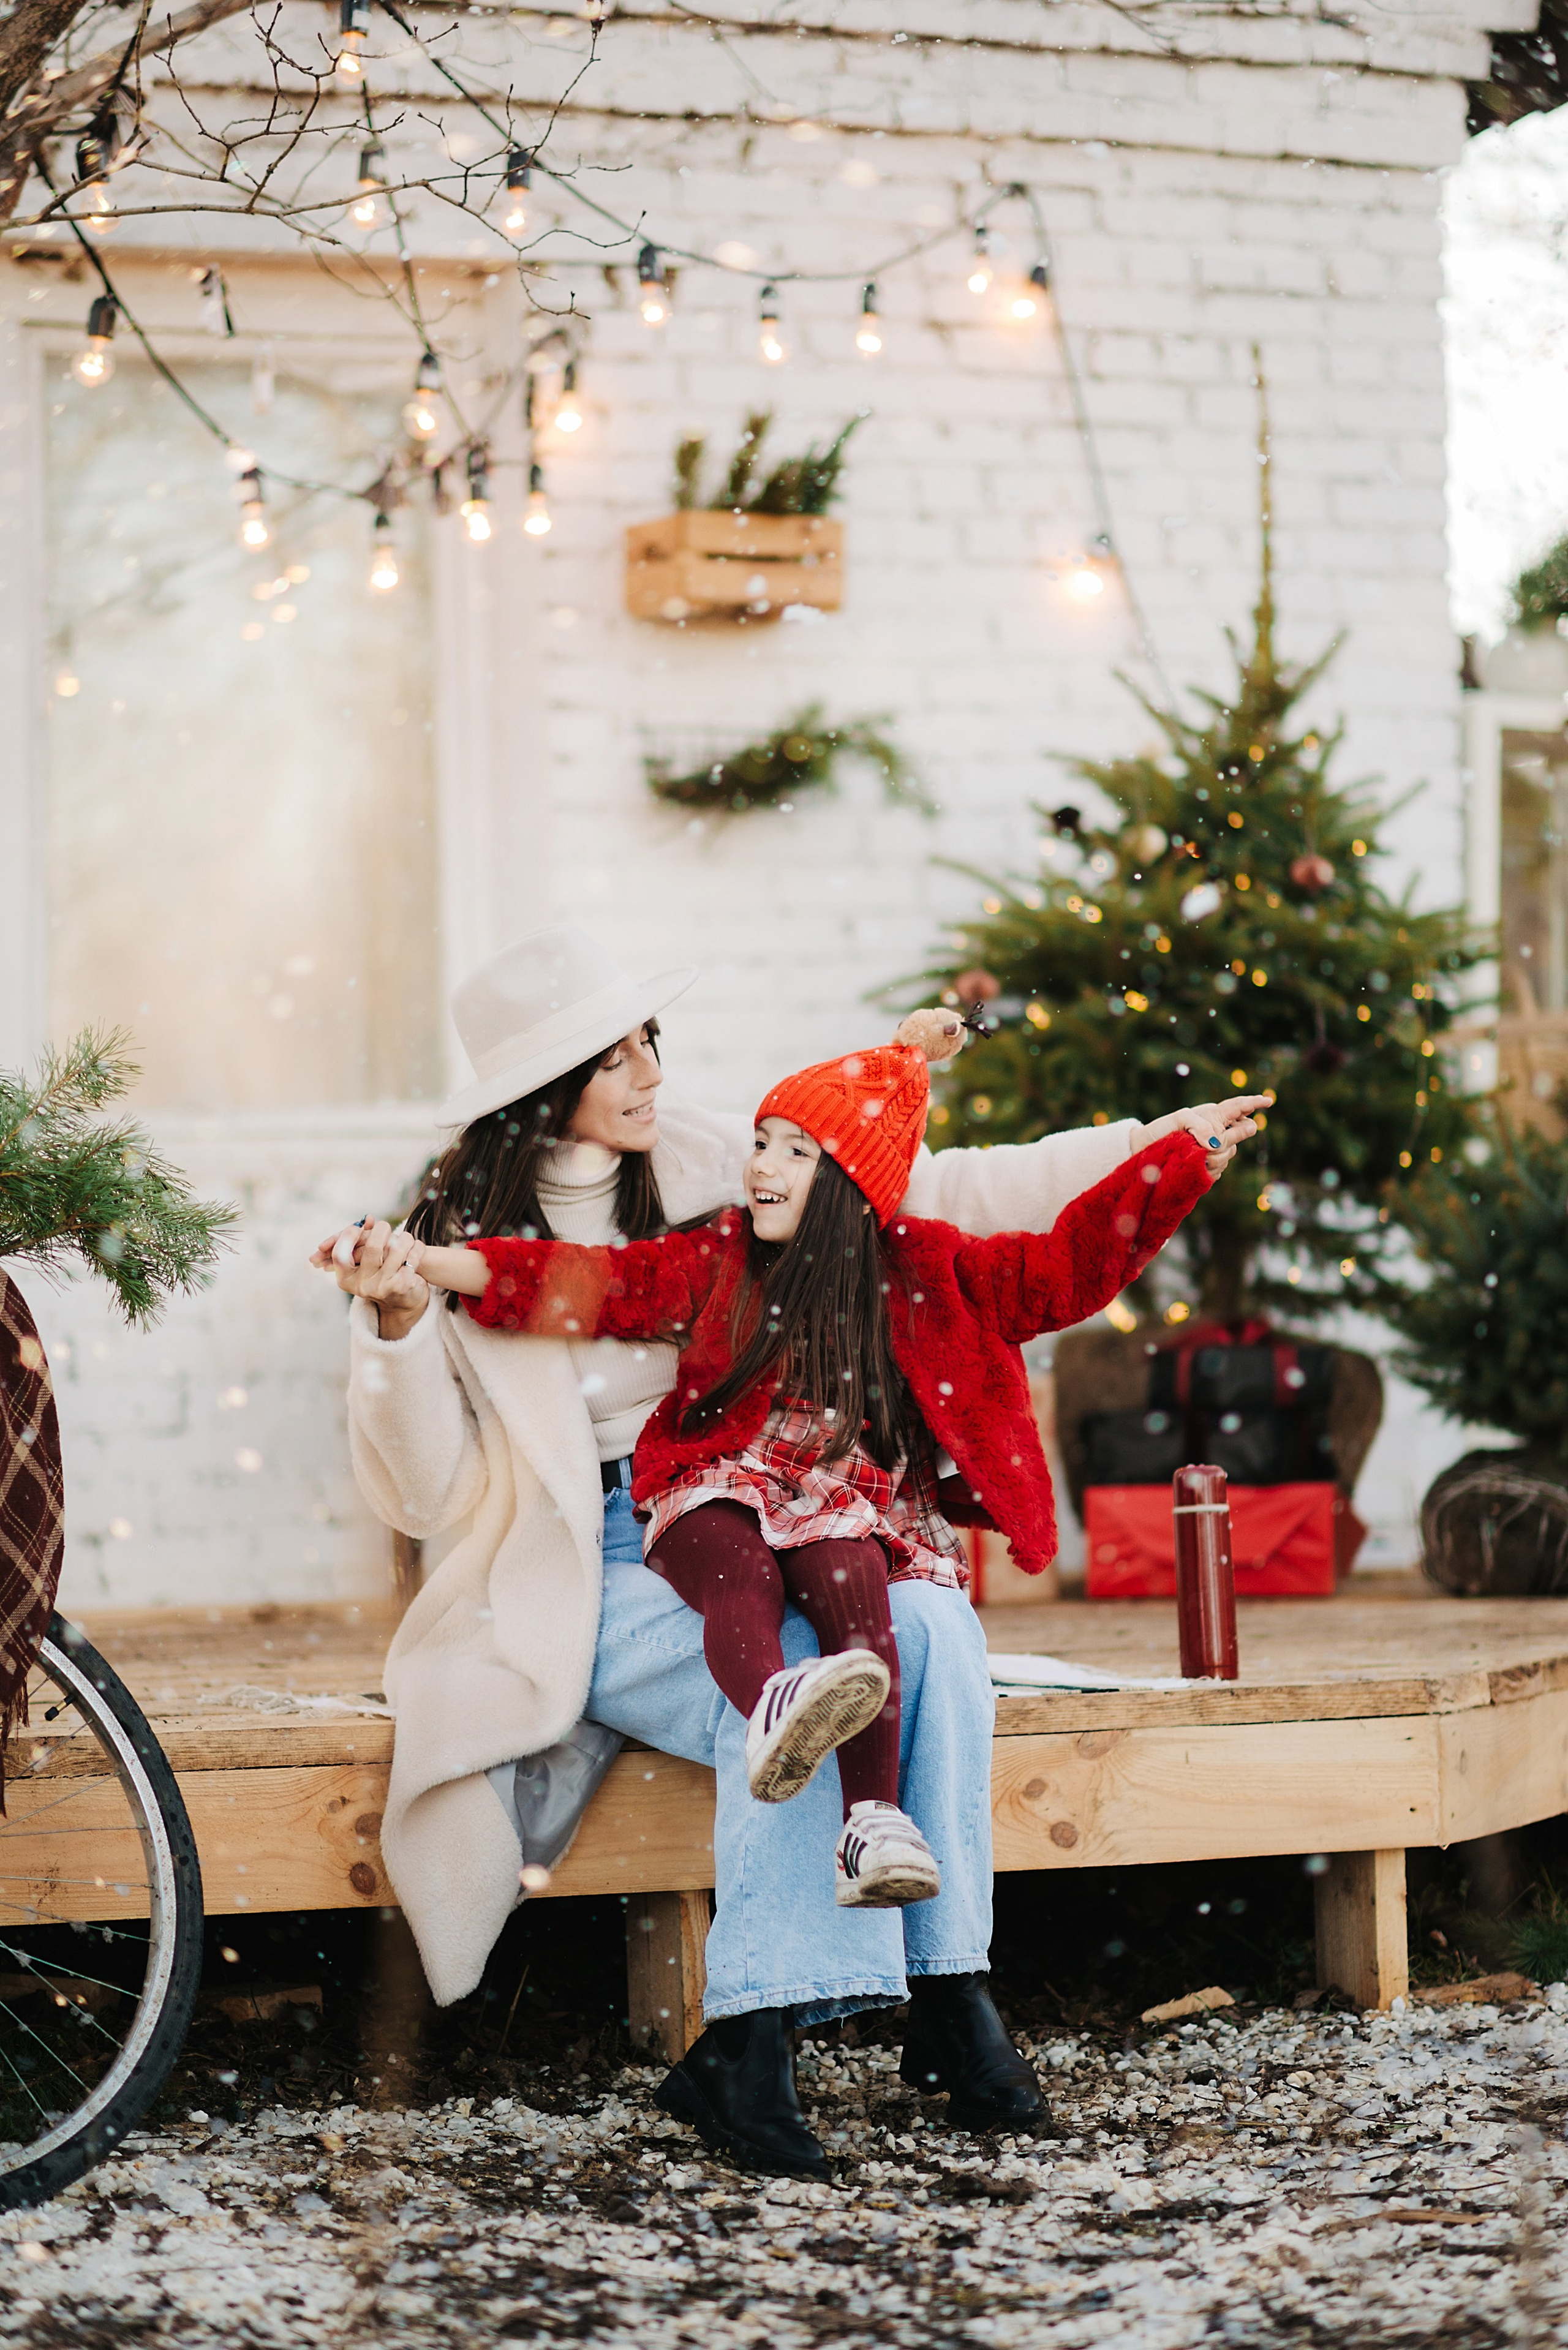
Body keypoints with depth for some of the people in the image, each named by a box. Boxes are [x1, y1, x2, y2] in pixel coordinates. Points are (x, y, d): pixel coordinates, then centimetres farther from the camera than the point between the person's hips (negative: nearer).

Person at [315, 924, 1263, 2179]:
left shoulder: (708, 1166, 7)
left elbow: (926, 1197, 10)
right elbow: (429, 1493, -6)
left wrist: (1151, 1146, 8)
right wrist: (397, 1330, -22)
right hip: (589, 1581, -4)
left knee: (931, 1625, -25)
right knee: (794, 1670, -33)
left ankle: (947, 1992, -20)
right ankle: (750, 2031, -30)